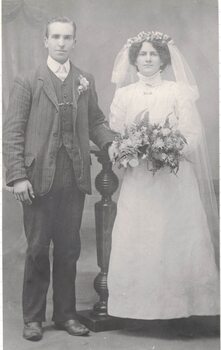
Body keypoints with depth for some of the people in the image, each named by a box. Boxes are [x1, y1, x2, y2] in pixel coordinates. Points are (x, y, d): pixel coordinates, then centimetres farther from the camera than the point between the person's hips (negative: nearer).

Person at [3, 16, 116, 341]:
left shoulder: (86, 82, 10)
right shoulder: (27, 82, 0)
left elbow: (95, 122, 15)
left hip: (75, 180, 3)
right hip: (39, 179, -3)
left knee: (69, 249, 11)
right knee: (37, 250, 6)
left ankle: (66, 314, 25)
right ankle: (33, 317, 20)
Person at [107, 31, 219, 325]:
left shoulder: (178, 91, 4)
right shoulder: (124, 94, 11)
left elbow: (193, 134, -2)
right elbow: (114, 135, 7)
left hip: (174, 178, -2)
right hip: (138, 179, 2)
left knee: (175, 238, -3)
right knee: (136, 242, 0)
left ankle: (178, 304, 10)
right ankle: (140, 306, 12)